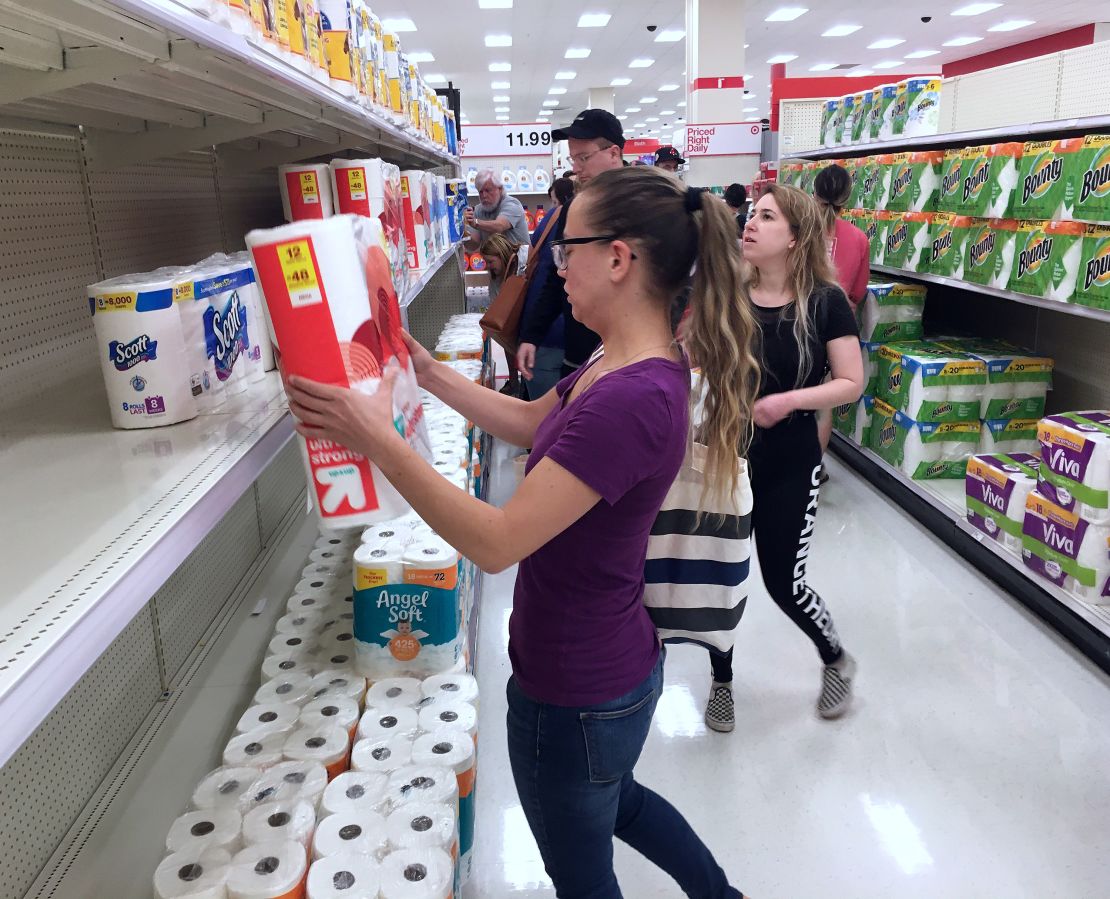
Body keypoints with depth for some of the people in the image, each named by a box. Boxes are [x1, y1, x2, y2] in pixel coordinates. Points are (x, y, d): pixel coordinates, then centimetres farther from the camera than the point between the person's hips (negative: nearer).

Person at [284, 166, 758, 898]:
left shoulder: (632, 399, -32)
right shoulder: (630, 367, -1)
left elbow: (496, 542, -32)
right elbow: (530, 423, 13)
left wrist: (379, 440, -27)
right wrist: (429, 372, 8)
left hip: (574, 696, -9)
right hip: (618, 665, 9)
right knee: (615, 801, 36)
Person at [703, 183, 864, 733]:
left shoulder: (824, 302, -10)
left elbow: (852, 383, -8)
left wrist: (790, 400, -22)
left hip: (789, 466, -2)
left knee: (783, 583, 5)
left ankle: (837, 661, 38)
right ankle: (721, 682, 35)